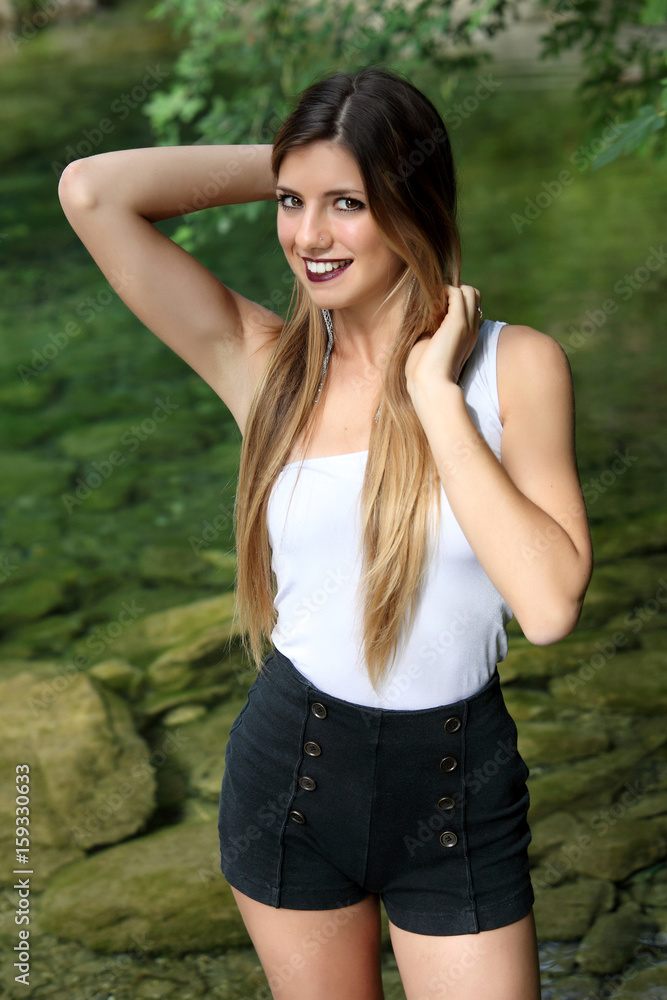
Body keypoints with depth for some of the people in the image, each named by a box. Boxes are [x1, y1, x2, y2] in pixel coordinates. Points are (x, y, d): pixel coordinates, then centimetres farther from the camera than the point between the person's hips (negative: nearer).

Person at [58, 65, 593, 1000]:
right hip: (291, 769, 2)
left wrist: (435, 396, -20)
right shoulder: (266, 364, -6)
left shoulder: (514, 366, -10)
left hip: (455, 793, -1)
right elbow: (91, 193, -15)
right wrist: (280, 166, -8)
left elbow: (549, 604, -22)